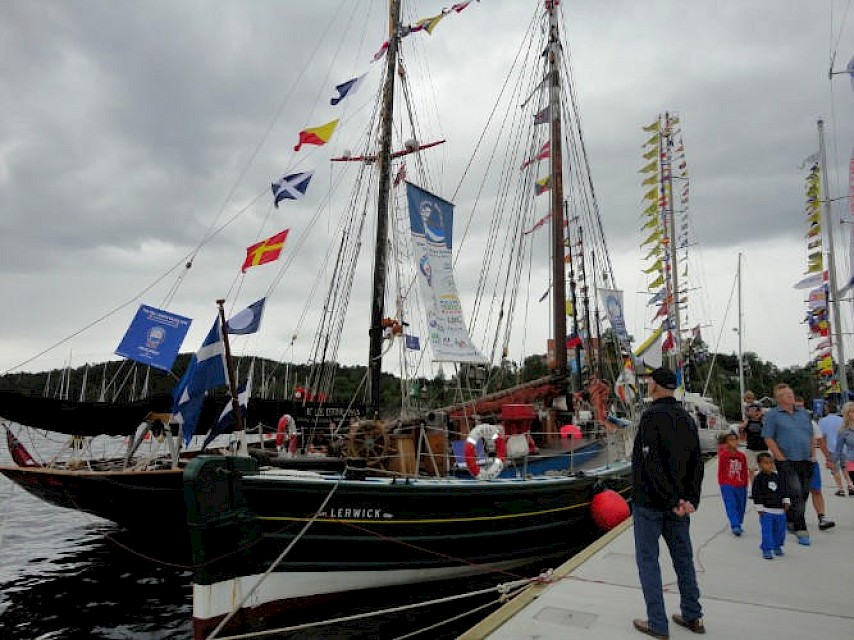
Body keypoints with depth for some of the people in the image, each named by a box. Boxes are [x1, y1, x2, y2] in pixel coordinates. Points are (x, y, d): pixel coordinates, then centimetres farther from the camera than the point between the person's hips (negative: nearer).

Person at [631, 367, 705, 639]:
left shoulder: (652, 417, -17)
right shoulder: (687, 418, 7)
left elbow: (651, 464, -24)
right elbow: (697, 462, 5)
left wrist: (672, 500, -19)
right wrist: (691, 499, 1)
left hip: (650, 501, -7)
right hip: (678, 500, 7)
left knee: (648, 559, 3)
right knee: (683, 556, 17)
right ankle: (692, 616, 27)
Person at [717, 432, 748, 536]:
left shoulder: (741, 456, 4)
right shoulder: (723, 455, -6)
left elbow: (745, 471, 11)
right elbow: (720, 470, -1)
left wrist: (745, 484, 12)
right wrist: (722, 483, 0)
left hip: (740, 486, 4)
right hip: (727, 486, -4)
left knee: (740, 506, 12)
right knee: (731, 506, -10)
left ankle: (738, 525, 29)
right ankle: (735, 526, -12)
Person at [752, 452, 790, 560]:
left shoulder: (777, 476, 7)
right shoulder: (758, 478, -10)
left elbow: (784, 490, 15)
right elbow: (756, 494, -10)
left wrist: (786, 502, 6)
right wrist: (760, 509, -11)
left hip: (780, 510, 6)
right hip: (766, 510, -5)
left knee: (780, 529, 15)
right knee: (767, 531, -6)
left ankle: (777, 546, 35)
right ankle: (766, 550, 2)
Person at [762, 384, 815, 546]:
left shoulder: (804, 413, 15)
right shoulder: (772, 414, -2)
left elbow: (812, 436, 20)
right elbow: (768, 438, -7)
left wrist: (813, 455, 9)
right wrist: (781, 458, -12)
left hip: (806, 461, 6)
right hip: (787, 463, -6)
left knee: (804, 494, 10)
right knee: (796, 495, -13)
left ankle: (790, 521, 28)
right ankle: (801, 531, -9)